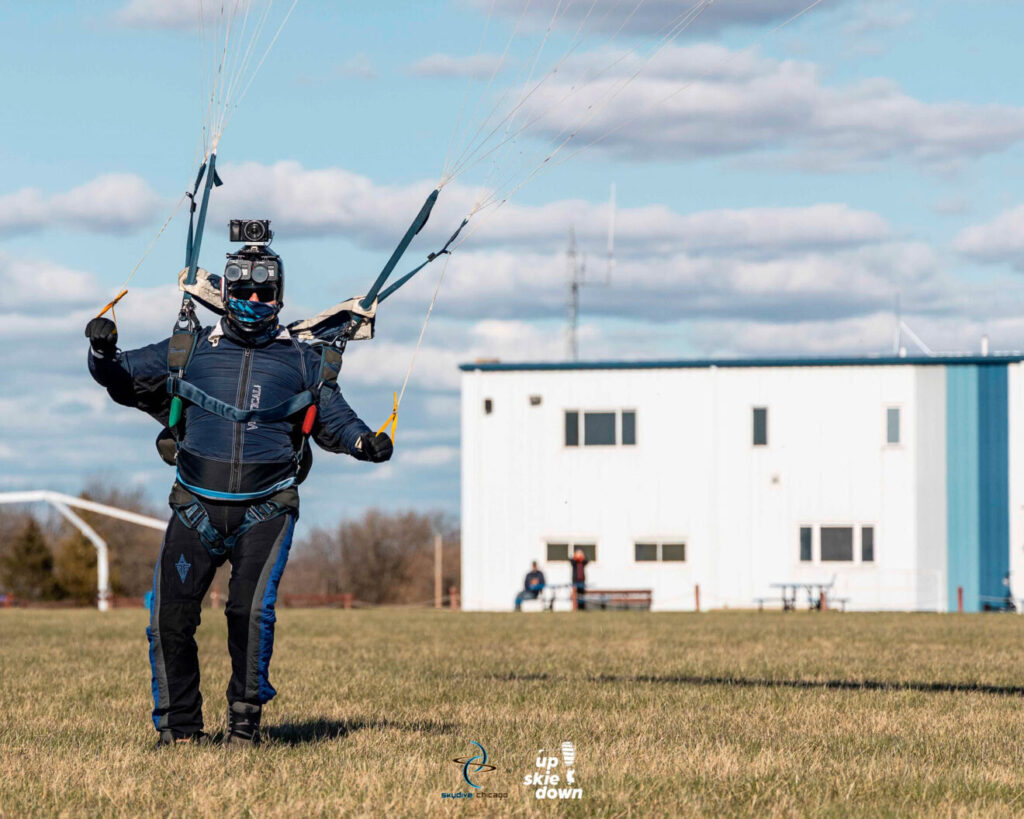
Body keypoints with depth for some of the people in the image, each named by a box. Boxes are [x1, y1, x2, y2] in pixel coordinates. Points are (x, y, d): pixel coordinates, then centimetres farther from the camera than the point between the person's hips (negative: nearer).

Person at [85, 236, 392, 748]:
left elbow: (333, 418, 18)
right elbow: (123, 378, 14)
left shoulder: (301, 361, 11)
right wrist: (103, 353, -8)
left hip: (265, 512, -1)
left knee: (250, 610, -18)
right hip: (197, 508, 1)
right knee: (170, 616, -4)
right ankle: (179, 727, 12)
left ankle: (245, 720, -2)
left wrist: (364, 442, -3)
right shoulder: (191, 351, 11)